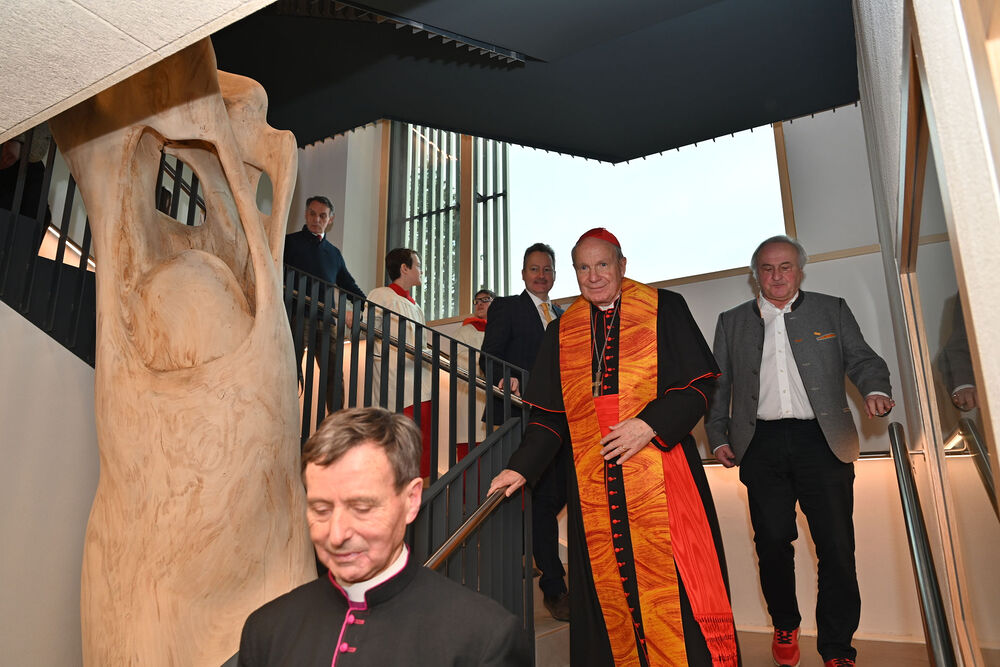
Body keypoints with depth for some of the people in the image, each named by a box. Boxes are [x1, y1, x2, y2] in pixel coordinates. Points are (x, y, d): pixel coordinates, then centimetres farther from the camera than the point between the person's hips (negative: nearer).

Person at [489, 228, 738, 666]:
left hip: (661, 473, -2)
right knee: (609, 591, 9)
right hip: (594, 486, 3)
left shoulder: (664, 309, 3)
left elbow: (698, 383, -2)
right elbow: (550, 415, 11)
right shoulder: (561, 332, 11)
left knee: (675, 586, -1)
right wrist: (521, 467, 1)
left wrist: (650, 424, -16)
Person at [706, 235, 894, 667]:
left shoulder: (831, 310, 12)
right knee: (772, 543, 6)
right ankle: (785, 626, 28)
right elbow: (718, 385, 13)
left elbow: (861, 359, 7)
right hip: (762, 446, 1)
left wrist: (875, 389, -14)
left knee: (837, 547, 0)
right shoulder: (732, 322, 13)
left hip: (823, 441, 0)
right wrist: (718, 436, 6)